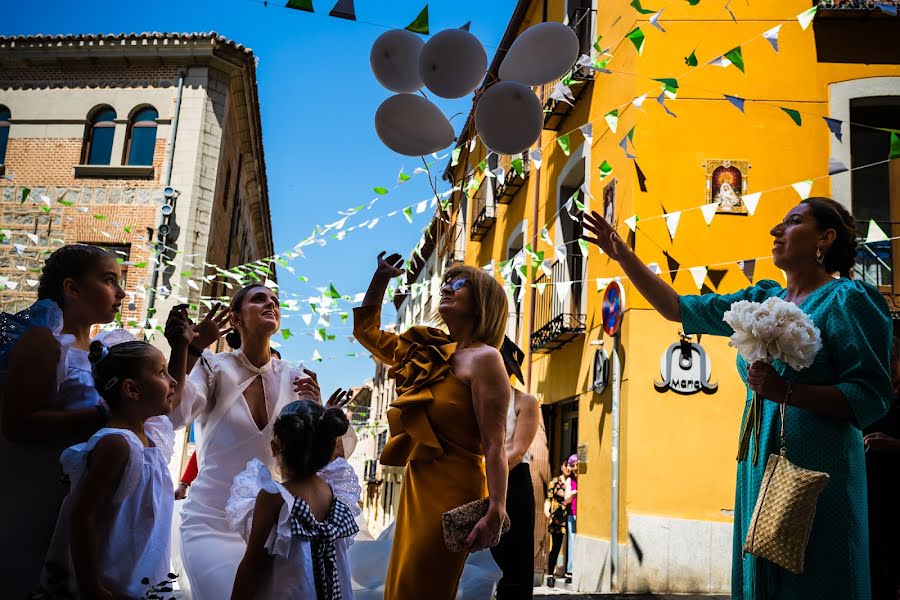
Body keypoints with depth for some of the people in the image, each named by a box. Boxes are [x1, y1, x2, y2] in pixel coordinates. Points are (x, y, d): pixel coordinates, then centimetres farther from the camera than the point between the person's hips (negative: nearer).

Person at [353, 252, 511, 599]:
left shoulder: (483, 358, -11)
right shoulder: (429, 353, 11)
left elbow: (494, 445, -18)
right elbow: (366, 330, 23)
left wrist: (495, 513, -26)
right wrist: (381, 277, 17)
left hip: (452, 491, -8)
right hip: (417, 486, 8)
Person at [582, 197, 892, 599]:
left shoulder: (847, 298, -6)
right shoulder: (762, 301, 13)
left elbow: (871, 397, -12)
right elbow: (678, 307, 14)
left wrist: (787, 391, -24)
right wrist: (621, 253, 11)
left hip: (816, 472, -6)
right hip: (759, 469, 6)